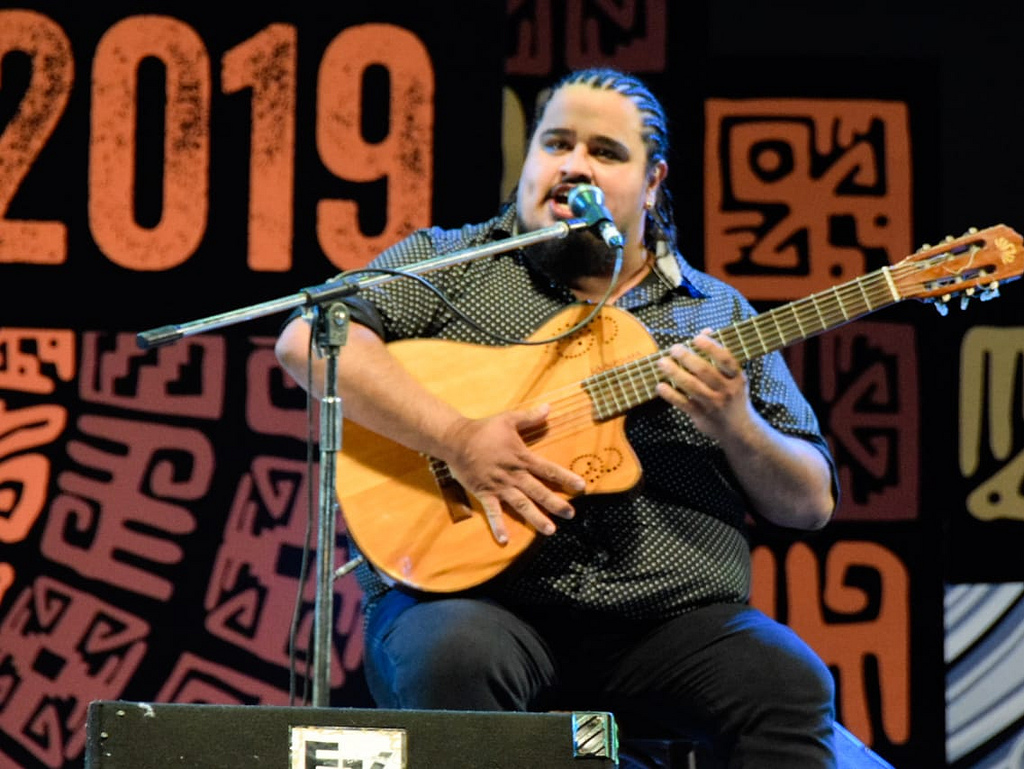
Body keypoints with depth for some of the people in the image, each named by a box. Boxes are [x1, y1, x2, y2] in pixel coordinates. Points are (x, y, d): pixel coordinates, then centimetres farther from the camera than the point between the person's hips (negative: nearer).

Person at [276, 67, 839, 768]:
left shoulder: (720, 314, 19)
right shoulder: (450, 263, 12)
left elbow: (812, 505, 15)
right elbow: (309, 340, -6)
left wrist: (736, 429, -7)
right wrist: (458, 439, -17)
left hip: (671, 624, 2)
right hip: (480, 601, -2)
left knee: (794, 687, -27)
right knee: (450, 657, -36)